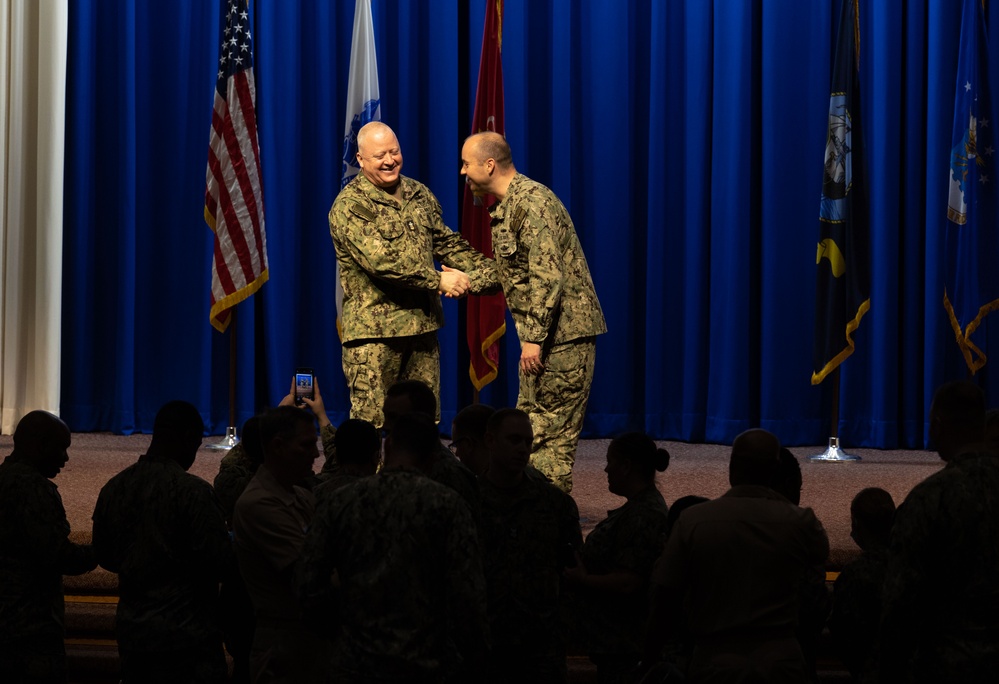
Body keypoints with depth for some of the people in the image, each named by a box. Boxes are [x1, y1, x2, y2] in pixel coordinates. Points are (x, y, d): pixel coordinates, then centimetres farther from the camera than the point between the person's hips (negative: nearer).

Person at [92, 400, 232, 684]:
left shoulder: (113, 489, 2)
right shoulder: (193, 491, -17)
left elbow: (105, 557, 12)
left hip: (132, 633, 6)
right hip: (187, 637, -6)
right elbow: (221, 565, -16)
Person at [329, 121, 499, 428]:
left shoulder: (419, 195, 13)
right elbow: (380, 261, -20)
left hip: (422, 326, 7)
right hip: (373, 333, -7)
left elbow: (447, 242, 21)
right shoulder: (350, 206, -10)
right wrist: (438, 280, -19)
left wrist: (491, 272, 9)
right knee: (369, 424, -7)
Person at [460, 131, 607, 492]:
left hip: (562, 333, -10)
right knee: (531, 426, 12)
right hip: (544, 335, 10)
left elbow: (548, 277, -23)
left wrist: (534, 337, -24)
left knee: (552, 431, -7)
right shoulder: (506, 206, 15)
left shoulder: (531, 203, -17)